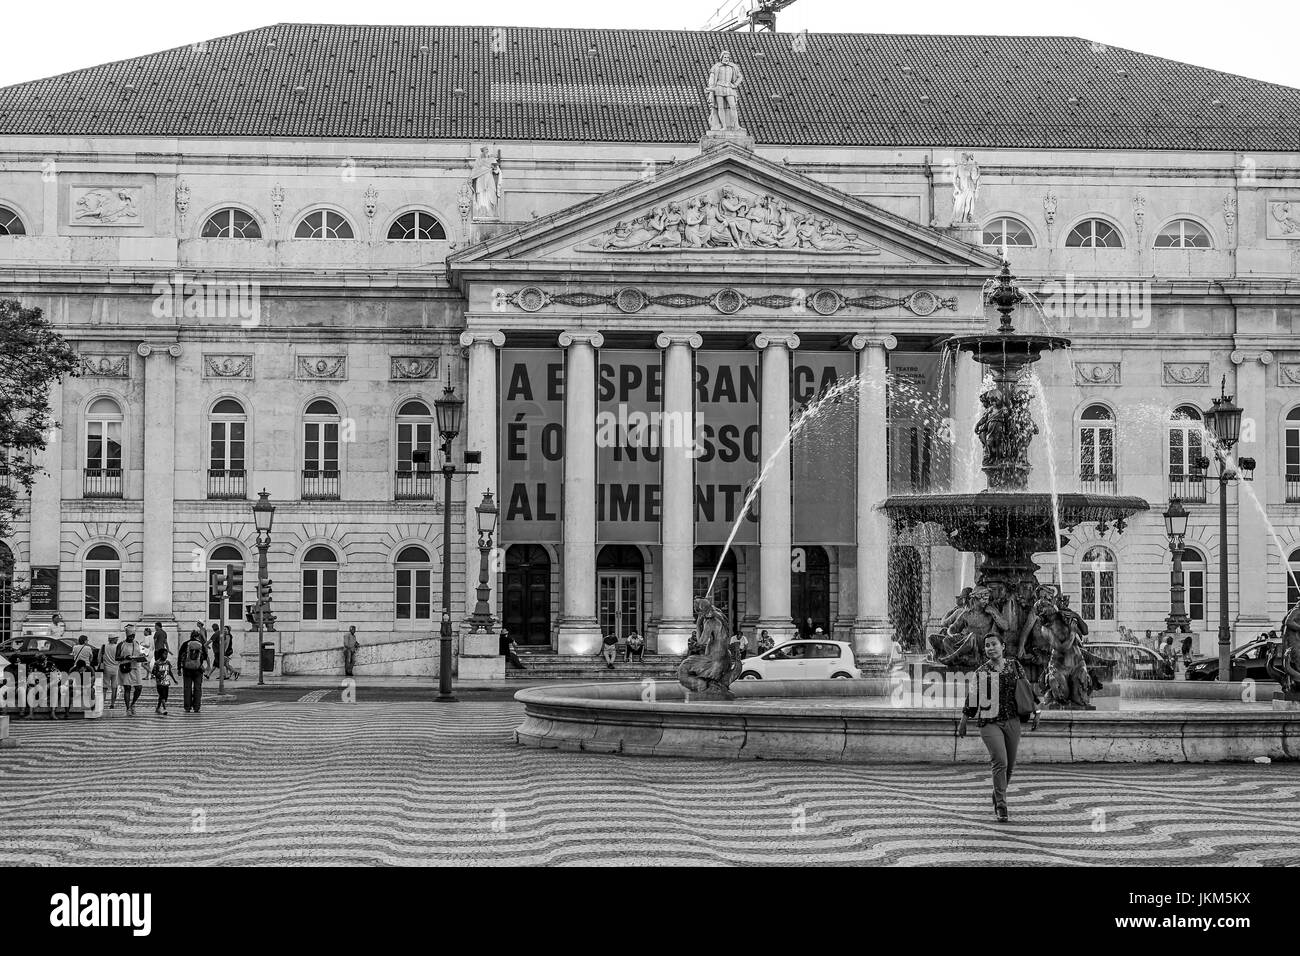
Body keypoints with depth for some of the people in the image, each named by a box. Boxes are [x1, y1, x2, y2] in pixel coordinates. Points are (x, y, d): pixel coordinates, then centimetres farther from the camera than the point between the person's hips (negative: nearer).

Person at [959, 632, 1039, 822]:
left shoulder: (1014, 665, 6)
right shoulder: (981, 672, 0)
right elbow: (972, 698, 7)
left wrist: (1035, 712, 9)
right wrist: (963, 722, 10)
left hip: (1012, 721, 3)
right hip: (989, 722, -3)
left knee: (1010, 765, 9)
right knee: (1000, 762, -16)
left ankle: (998, 796, 34)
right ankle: (1001, 807, -12)